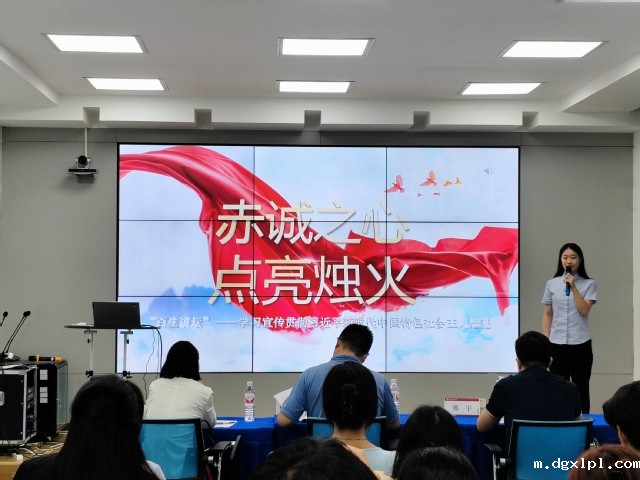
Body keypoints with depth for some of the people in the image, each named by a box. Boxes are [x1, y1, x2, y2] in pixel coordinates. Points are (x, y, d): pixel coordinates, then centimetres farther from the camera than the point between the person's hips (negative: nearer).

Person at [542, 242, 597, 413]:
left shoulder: (589, 285, 1)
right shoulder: (551, 284, 5)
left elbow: (584, 310, -11)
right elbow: (547, 314, 8)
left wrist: (573, 287, -18)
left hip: (581, 344, -1)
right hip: (557, 344, 1)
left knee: (581, 388, 6)